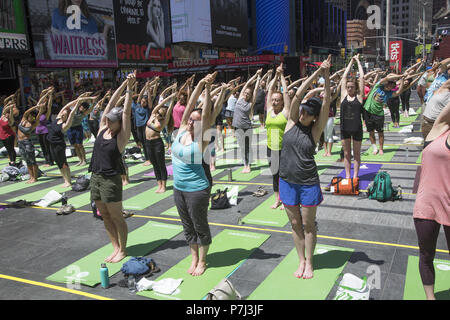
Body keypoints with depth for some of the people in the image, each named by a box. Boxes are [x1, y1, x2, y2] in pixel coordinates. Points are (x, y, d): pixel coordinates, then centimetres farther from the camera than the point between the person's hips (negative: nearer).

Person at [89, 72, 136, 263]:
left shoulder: (122, 135, -8)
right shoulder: (103, 128, 6)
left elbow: (126, 112, -15)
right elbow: (111, 103, 3)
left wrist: (129, 89, -13)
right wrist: (124, 84, 0)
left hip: (111, 179, -7)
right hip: (96, 177, 7)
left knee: (117, 217, 3)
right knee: (105, 216, 13)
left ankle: (122, 251, 16)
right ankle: (116, 248, 25)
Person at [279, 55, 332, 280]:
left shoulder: (315, 129, -6)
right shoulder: (292, 122, -2)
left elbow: (326, 104, -16)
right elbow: (298, 95, -12)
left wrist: (326, 78, -23)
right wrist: (316, 73, -16)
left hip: (308, 183, -2)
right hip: (287, 181, 2)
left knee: (308, 225, 10)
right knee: (295, 224, 14)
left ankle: (309, 263, 26)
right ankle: (301, 261, 29)